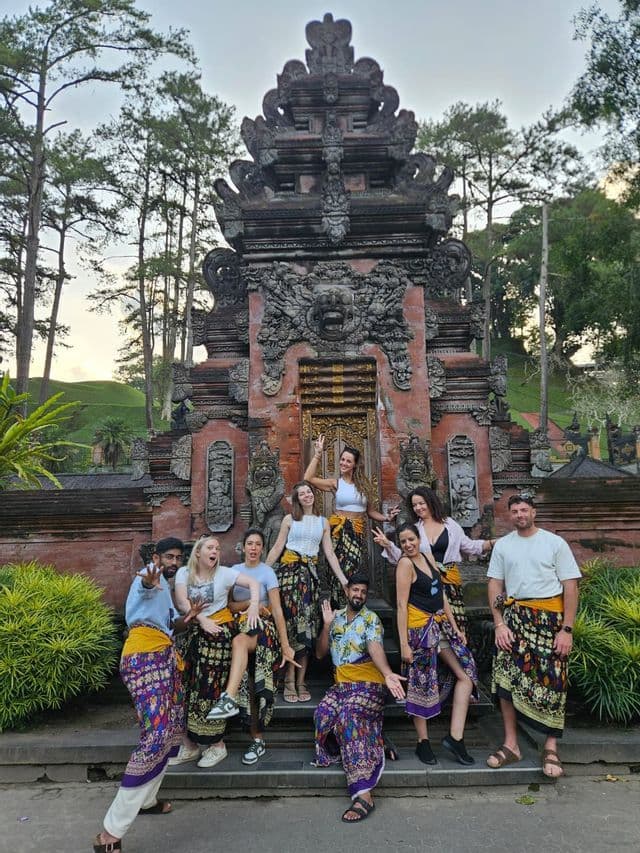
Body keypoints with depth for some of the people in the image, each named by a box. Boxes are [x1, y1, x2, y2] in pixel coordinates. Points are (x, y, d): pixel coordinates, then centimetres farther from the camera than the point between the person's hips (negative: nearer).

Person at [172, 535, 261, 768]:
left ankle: (217, 745, 10)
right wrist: (202, 620, -19)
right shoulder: (184, 572, 3)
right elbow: (181, 602, -8)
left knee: (210, 685, -4)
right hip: (193, 632, 4)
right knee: (188, 684, 4)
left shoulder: (224, 573, -4)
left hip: (220, 630, -3)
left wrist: (254, 605, -26)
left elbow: (254, 582, -9)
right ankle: (190, 744, 18)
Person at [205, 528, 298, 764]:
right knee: (246, 683, -8)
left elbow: (277, 610, -11)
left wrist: (285, 646, -16)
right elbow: (229, 605, 5)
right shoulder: (234, 570, 8)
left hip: (263, 628, -4)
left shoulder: (267, 572, -5)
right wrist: (250, 603, -14)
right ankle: (257, 739, 2)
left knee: (239, 641, -37)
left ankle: (229, 699, -43)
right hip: (240, 626, 4)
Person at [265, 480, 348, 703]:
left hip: (310, 572, 2)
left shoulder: (323, 522, 12)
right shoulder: (289, 519, 6)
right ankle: (290, 681, -4)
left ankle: (301, 681, 3)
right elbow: (277, 548, 5)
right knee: (291, 621, -9)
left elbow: (330, 553, 10)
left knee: (307, 622, -3)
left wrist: (343, 579, 2)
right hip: (289, 570, -2)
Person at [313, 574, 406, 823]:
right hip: (341, 683, 4)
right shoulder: (336, 617, 12)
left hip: (368, 683, -4)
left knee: (349, 717, -30)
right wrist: (327, 625, -4)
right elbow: (320, 653, 10)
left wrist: (388, 674, -39)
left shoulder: (371, 618, -2)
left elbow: (375, 649, -19)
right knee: (323, 714, -25)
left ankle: (363, 794, -34)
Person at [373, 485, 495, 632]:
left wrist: (492, 543, 8)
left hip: (450, 580, 1)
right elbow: (401, 556, 8)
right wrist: (388, 545, -7)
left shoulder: (450, 524, 9)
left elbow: (469, 546, 17)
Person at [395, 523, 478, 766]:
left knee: (466, 674, 2)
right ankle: (423, 742, 19)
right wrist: (404, 643, -17)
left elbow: (441, 596, 14)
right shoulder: (405, 563, -12)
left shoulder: (428, 558, 9)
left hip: (441, 625, 8)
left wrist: (455, 628, 12)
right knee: (422, 684, 3)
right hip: (420, 627, -8)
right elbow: (402, 605, -15)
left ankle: (455, 736, 7)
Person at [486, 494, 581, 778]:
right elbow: (495, 585, 6)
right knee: (506, 678, 1)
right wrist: (499, 624, -4)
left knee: (551, 681, 0)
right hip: (513, 617, 3)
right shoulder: (502, 545, 7)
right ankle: (511, 745, 14)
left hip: (549, 619, -2)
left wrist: (567, 629, -9)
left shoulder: (555, 543, -1)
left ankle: (551, 748, 16)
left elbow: (570, 587, -3)